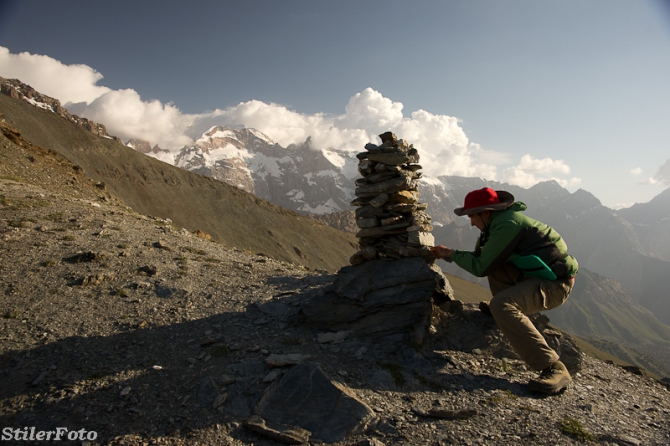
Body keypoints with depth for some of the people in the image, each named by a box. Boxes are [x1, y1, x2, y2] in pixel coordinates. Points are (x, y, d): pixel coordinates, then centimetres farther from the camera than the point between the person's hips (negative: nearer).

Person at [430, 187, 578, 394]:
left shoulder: (507, 224, -21)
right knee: (494, 262, 10)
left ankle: (554, 369, -25)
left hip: (555, 282, -10)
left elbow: (481, 268, -18)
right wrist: (447, 254, 9)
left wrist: (453, 254, -3)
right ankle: (503, 310, 18)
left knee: (501, 305, -29)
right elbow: (482, 256, 17)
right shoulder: (500, 220, 9)